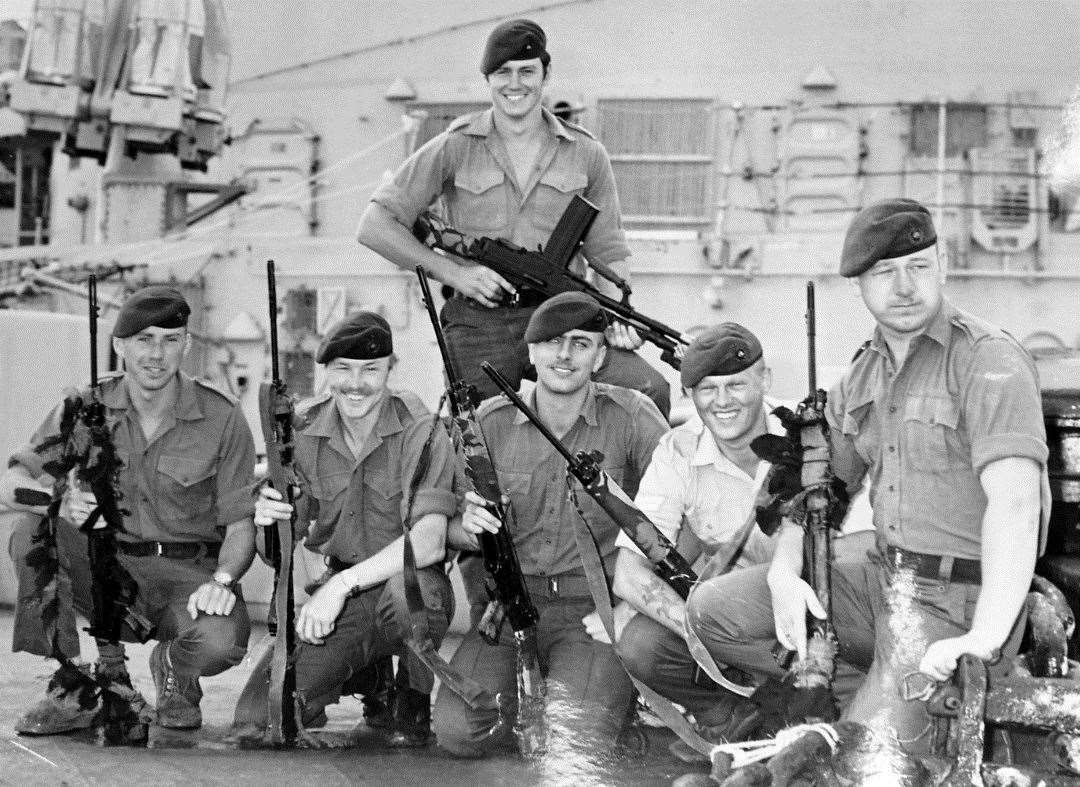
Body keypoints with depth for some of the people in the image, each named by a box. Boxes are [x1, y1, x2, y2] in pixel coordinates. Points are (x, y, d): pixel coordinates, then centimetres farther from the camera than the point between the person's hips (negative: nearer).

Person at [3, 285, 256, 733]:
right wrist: (60, 499, -29)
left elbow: (240, 524, -4)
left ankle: (173, 668, 7)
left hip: (189, 573, -2)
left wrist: (221, 581, -26)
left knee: (220, 640, -34)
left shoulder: (221, 419, -5)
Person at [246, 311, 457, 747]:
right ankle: (365, 672, 17)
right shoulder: (305, 429, -3)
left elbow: (429, 542, -27)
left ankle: (415, 700, -7)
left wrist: (344, 584, -34)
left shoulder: (420, 432, -15)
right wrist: (269, 519, -21)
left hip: (414, 594, -3)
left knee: (410, 580, -40)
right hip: (340, 600, 4)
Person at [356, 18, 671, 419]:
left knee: (651, 392, -20)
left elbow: (607, 253, 16)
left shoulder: (586, 155, 9)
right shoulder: (454, 149, 2)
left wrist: (617, 317, -3)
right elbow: (374, 226, 1)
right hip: (478, 323, -1)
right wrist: (452, 272, -7)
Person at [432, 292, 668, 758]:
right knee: (457, 732, -20)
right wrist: (468, 527, -16)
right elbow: (451, 532, 9)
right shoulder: (490, 422, 5)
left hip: (594, 611, -2)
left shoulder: (630, 417, -3)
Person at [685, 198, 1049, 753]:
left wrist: (986, 639, -36)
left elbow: (1013, 503, -26)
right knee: (713, 609, -2)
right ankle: (879, 695, -1)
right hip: (883, 581, 8)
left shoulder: (989, 361, -14)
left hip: (962, 604, -8)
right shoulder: (862, 376, 12)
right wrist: (785, 573, -6)